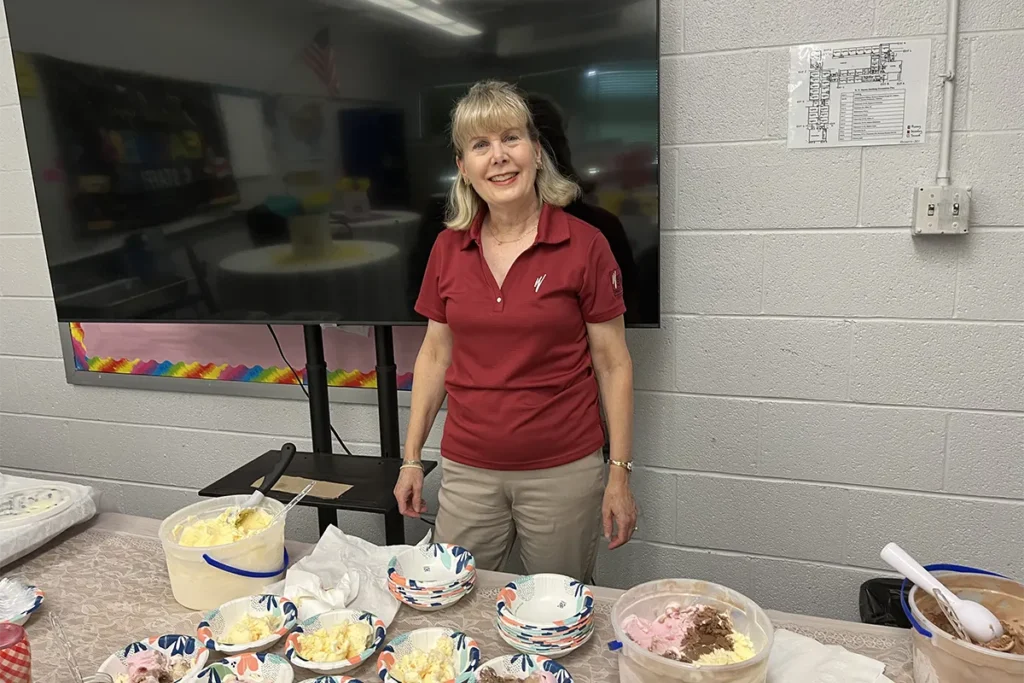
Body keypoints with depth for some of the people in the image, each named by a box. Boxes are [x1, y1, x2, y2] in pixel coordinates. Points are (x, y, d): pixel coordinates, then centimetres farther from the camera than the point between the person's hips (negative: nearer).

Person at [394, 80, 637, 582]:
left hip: (564, 472, -2)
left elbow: (613, 364, -4)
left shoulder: (584, 245, -8)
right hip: (467, 471, 3)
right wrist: (411, 458, 9)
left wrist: (620, 473, -6)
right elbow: (435, 354, 10)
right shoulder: (448, 248, 2)